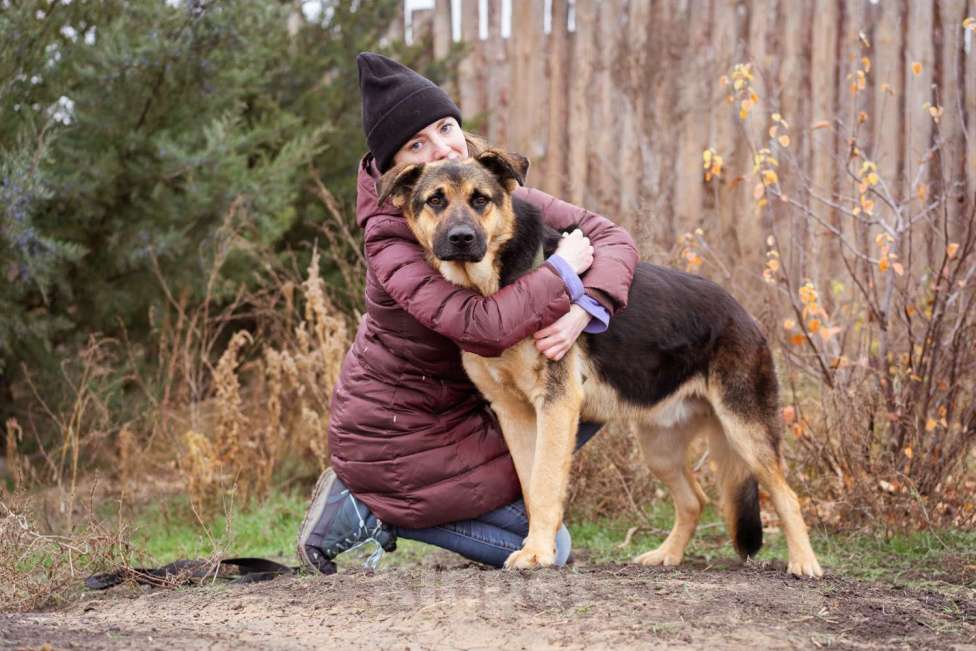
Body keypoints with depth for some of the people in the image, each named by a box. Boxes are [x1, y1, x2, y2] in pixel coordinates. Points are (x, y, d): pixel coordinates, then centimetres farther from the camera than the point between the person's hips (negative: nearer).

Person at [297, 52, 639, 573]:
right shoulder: (391, 239, -26)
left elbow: (610, 236, -9)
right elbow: (485, 328, -39)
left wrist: (583, 310, -29)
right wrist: (565, 267, -26)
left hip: (461, 402, 8)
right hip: (396, 431, -7)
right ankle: (370, 512, 1)